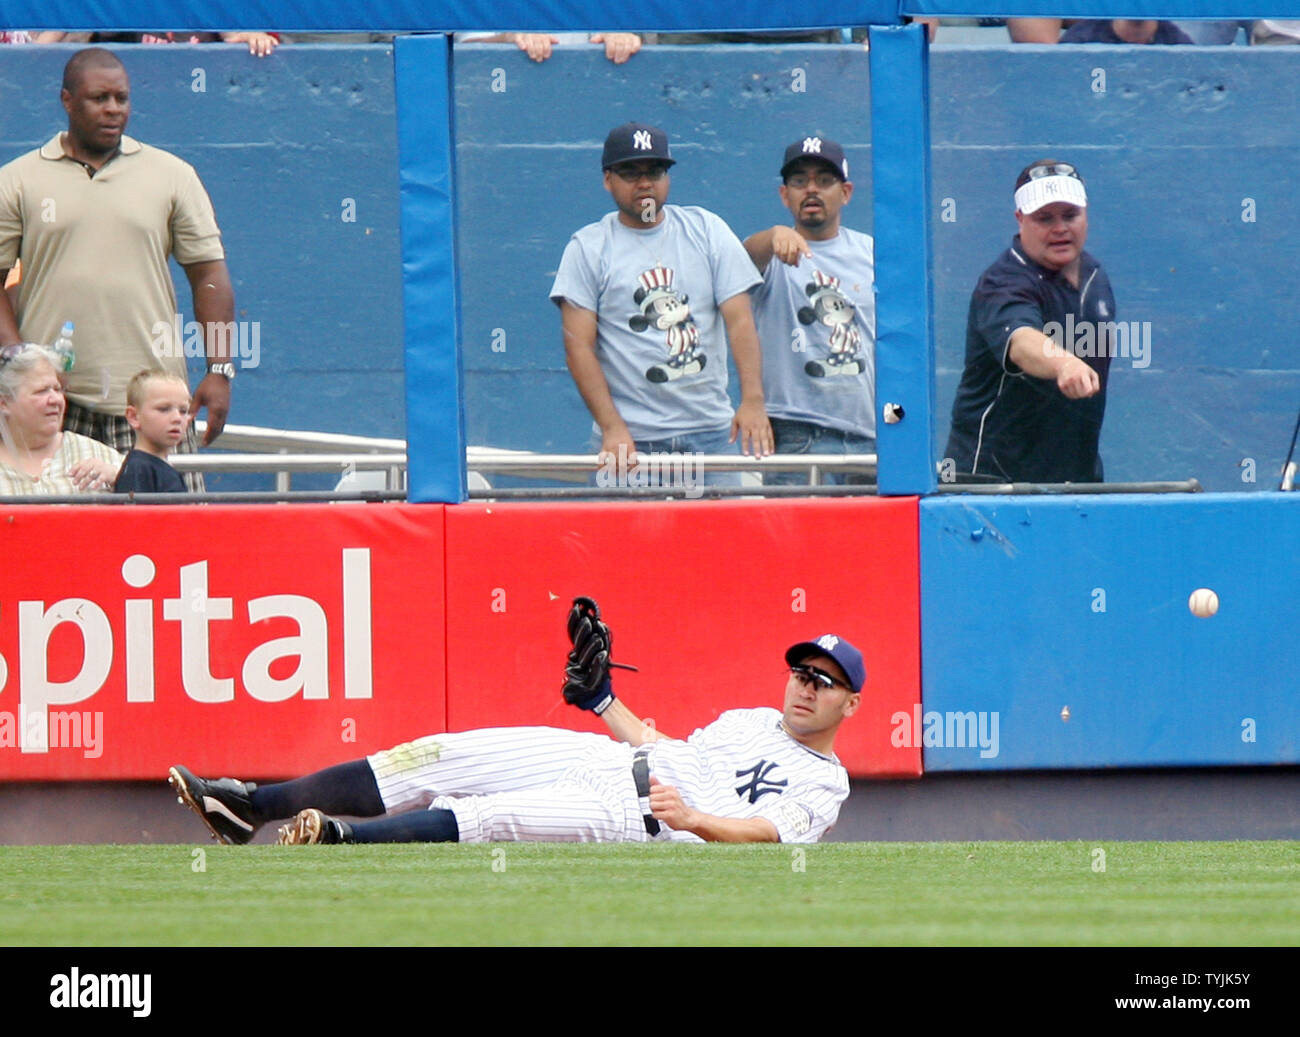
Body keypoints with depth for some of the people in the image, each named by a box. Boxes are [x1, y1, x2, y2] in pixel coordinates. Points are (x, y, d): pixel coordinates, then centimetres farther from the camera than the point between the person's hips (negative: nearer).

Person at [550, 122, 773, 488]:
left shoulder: (707, 231, 11)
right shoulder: (587, 248, 5)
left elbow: (740, 321, 4)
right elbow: (579, 346, -2)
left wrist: (752, 400, -13)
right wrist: (611, 427, -15)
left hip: (711, 433, 2)